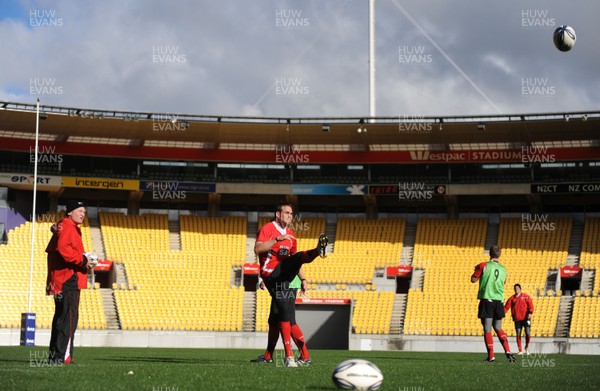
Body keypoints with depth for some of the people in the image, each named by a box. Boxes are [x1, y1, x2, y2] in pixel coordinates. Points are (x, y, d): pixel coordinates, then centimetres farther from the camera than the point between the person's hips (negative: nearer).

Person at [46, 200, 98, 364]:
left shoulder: (71, 228, 24)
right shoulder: (67, 227, -9)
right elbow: (63, 248, -24)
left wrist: (84, 260, 9)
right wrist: (83, 261, -17)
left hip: (61, 281, 11)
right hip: (68, 280, -11)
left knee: (61, 318, 14)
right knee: (69, 318, -13)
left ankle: (54, 356, 19)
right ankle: (62, 356, -15)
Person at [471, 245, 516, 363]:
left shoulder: (484, 266, -6)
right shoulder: (503, 269, 8)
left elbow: (473, 279, -4)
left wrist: (477, 270, 15)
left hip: (486, 301, -4)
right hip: (499, 301, 4)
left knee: (487, 330, -1)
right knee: (498, 329, 15)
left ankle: (491, 356, -5)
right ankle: (507, 351, -1)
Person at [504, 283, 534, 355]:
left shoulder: (526, 296, 6)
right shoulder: (512, 298, 10)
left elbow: (530, 304, -1)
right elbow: (506, 307, 4)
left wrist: (530, 313, -16)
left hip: (525, 318, -2)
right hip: (517, 319, 2)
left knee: (528, 333, -10)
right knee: (518, 335, 0)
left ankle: (527, 347, 14)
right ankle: (520, 351, 7)